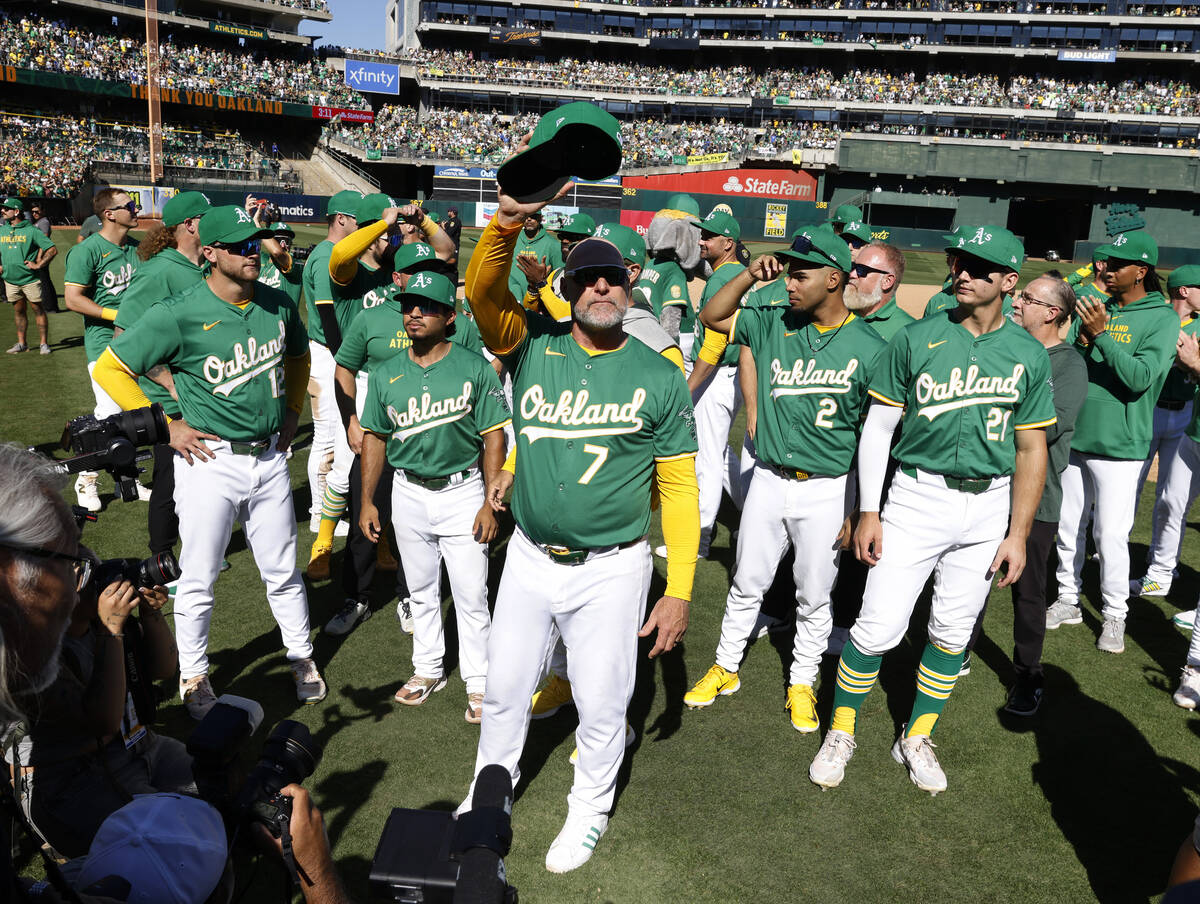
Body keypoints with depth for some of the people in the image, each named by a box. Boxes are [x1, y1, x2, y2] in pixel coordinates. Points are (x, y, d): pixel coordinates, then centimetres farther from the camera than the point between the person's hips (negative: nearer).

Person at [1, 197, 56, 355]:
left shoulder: (31, 230, -5)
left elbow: (52, 249, -8)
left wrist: (38, 264, -11)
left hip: (30, 279, -5)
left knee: (38, 310, -1)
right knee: (18, 311, 11)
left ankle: (44, 343, 4)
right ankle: (21, 344, 18)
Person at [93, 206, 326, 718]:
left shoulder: (278, 305, 3)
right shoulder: (179, 315, -14)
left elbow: (297, 356, 23)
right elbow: (110, 368, -9)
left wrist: (292, 411, 14)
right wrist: (164, 427, -11)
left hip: (270, 458, 4)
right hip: (210, 460, -4)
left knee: (282, 571, 14)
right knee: (199, 579, 7)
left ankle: (301, 658, 33)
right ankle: (193, 677, 26)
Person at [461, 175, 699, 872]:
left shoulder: (659, 376, -6)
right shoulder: (533, 346, -1)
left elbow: (679, 485, -7)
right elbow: (483, 291, -19)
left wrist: (679, 590, -11)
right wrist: (507, 221, -38)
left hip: (612, 569, -2)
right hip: (530, 559, 3)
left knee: (601, 703, 12)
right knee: (504, 688, 19)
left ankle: (590, 810, 39)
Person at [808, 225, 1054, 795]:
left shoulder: (1029, 355, 2)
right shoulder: (917, 339, -3)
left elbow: (1031, 449, 5)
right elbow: (878, 427, -1)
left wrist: (1018, 533, 2)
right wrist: (868, 511, -5)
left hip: (989, 504, 2)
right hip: (918, 496, -2)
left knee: (953, 632, 11)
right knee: (880, 626, -5)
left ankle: (917, 739, 30)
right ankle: (841, 733, 17)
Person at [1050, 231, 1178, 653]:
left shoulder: (1163, 318, -6)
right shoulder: (1096, 308, 10)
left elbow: (1140, 377, -18)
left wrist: (1101, 335, -23)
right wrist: (1081, 340, -13)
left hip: (1118, 444, -5)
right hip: (1074, 435, 5)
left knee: (1110, 534, -3)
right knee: (1067, 526, 13)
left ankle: (1115, 615, 14)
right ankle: (1068, 602, 28)